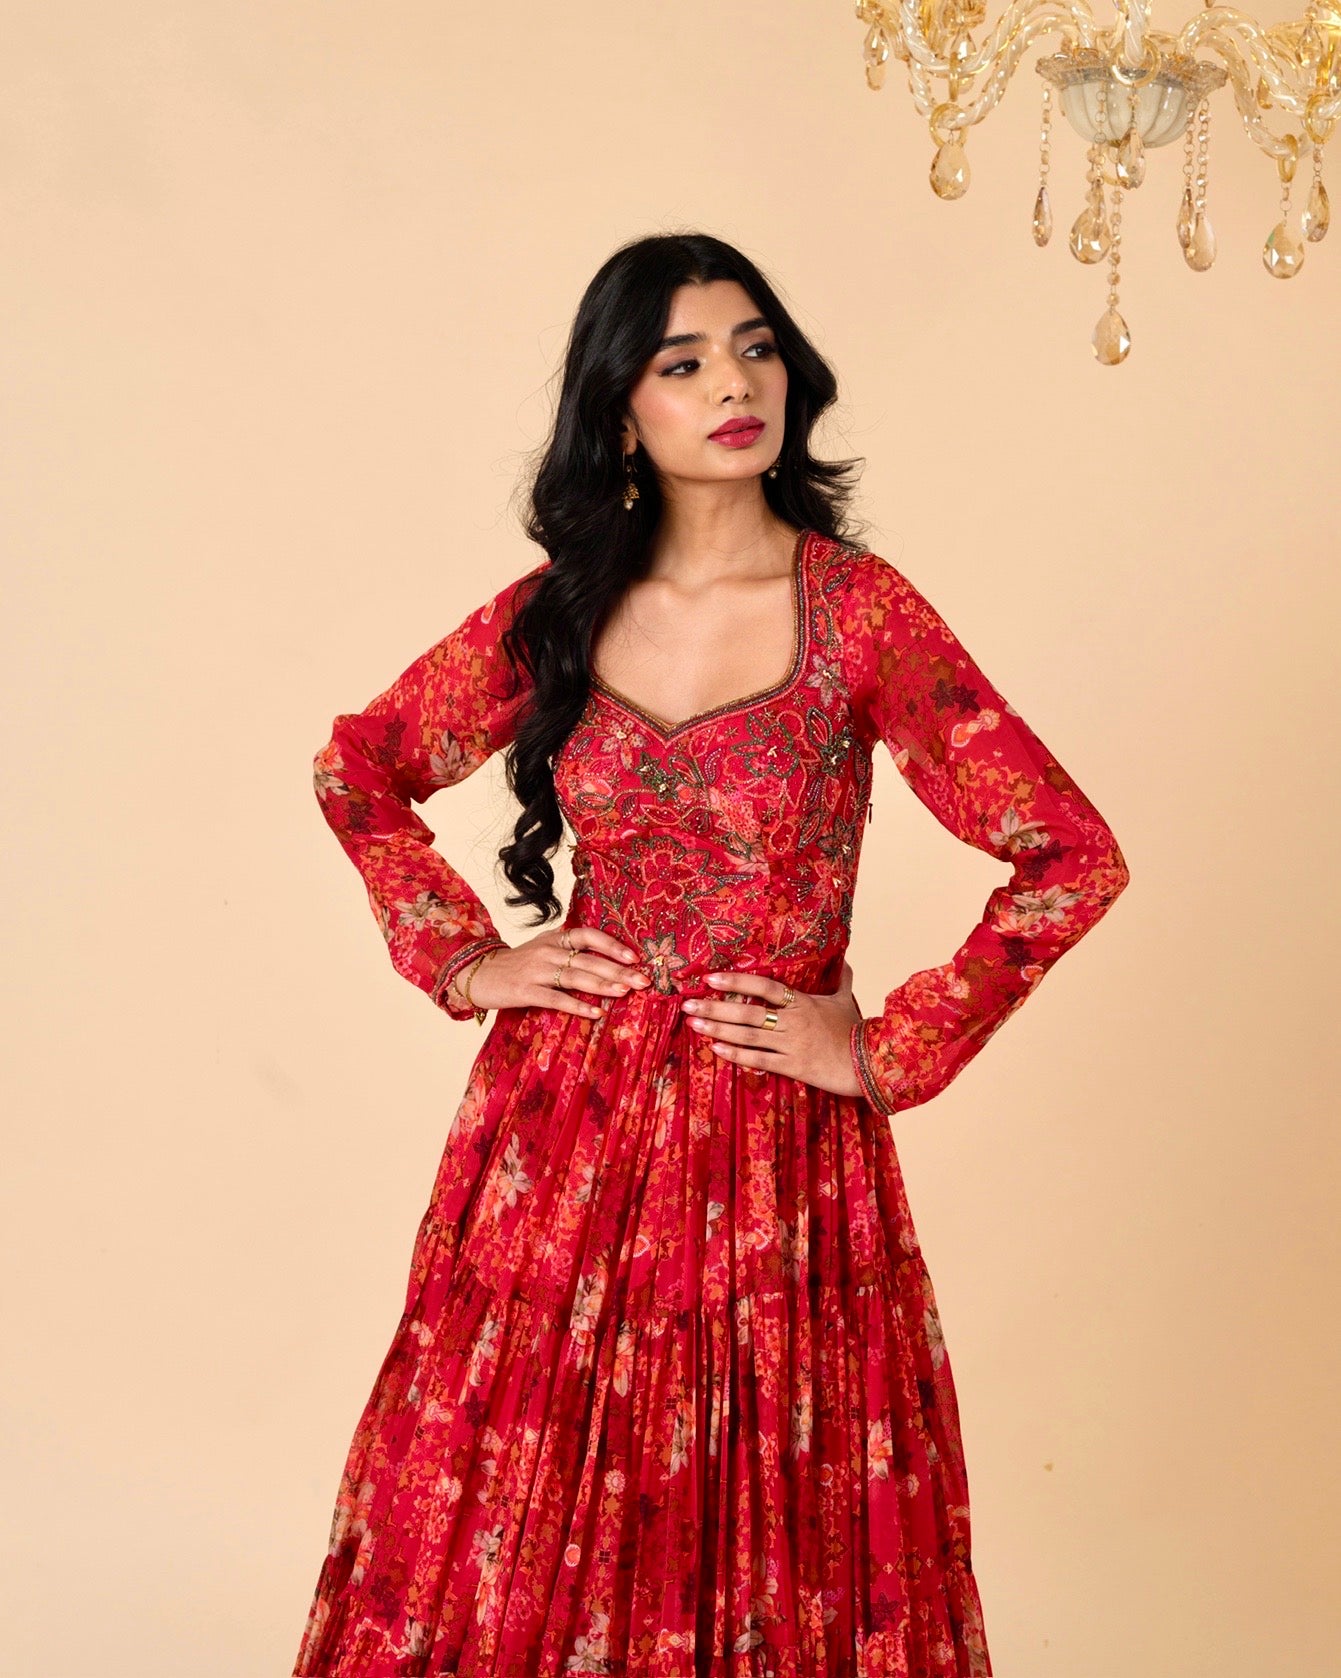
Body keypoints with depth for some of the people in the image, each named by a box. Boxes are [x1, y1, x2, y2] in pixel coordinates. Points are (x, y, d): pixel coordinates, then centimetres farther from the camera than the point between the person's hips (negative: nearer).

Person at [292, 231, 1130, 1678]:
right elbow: (356, 771, 16)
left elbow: (1071, 858, -8)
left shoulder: (859, 609, -7)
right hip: (561, 1122, 3)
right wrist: (462, 962, 5)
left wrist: (888, 1050, -7)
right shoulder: (557, 611, 2)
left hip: (772, 1134, -2)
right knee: (520, 1548, 11)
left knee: (763, 1540, 8)